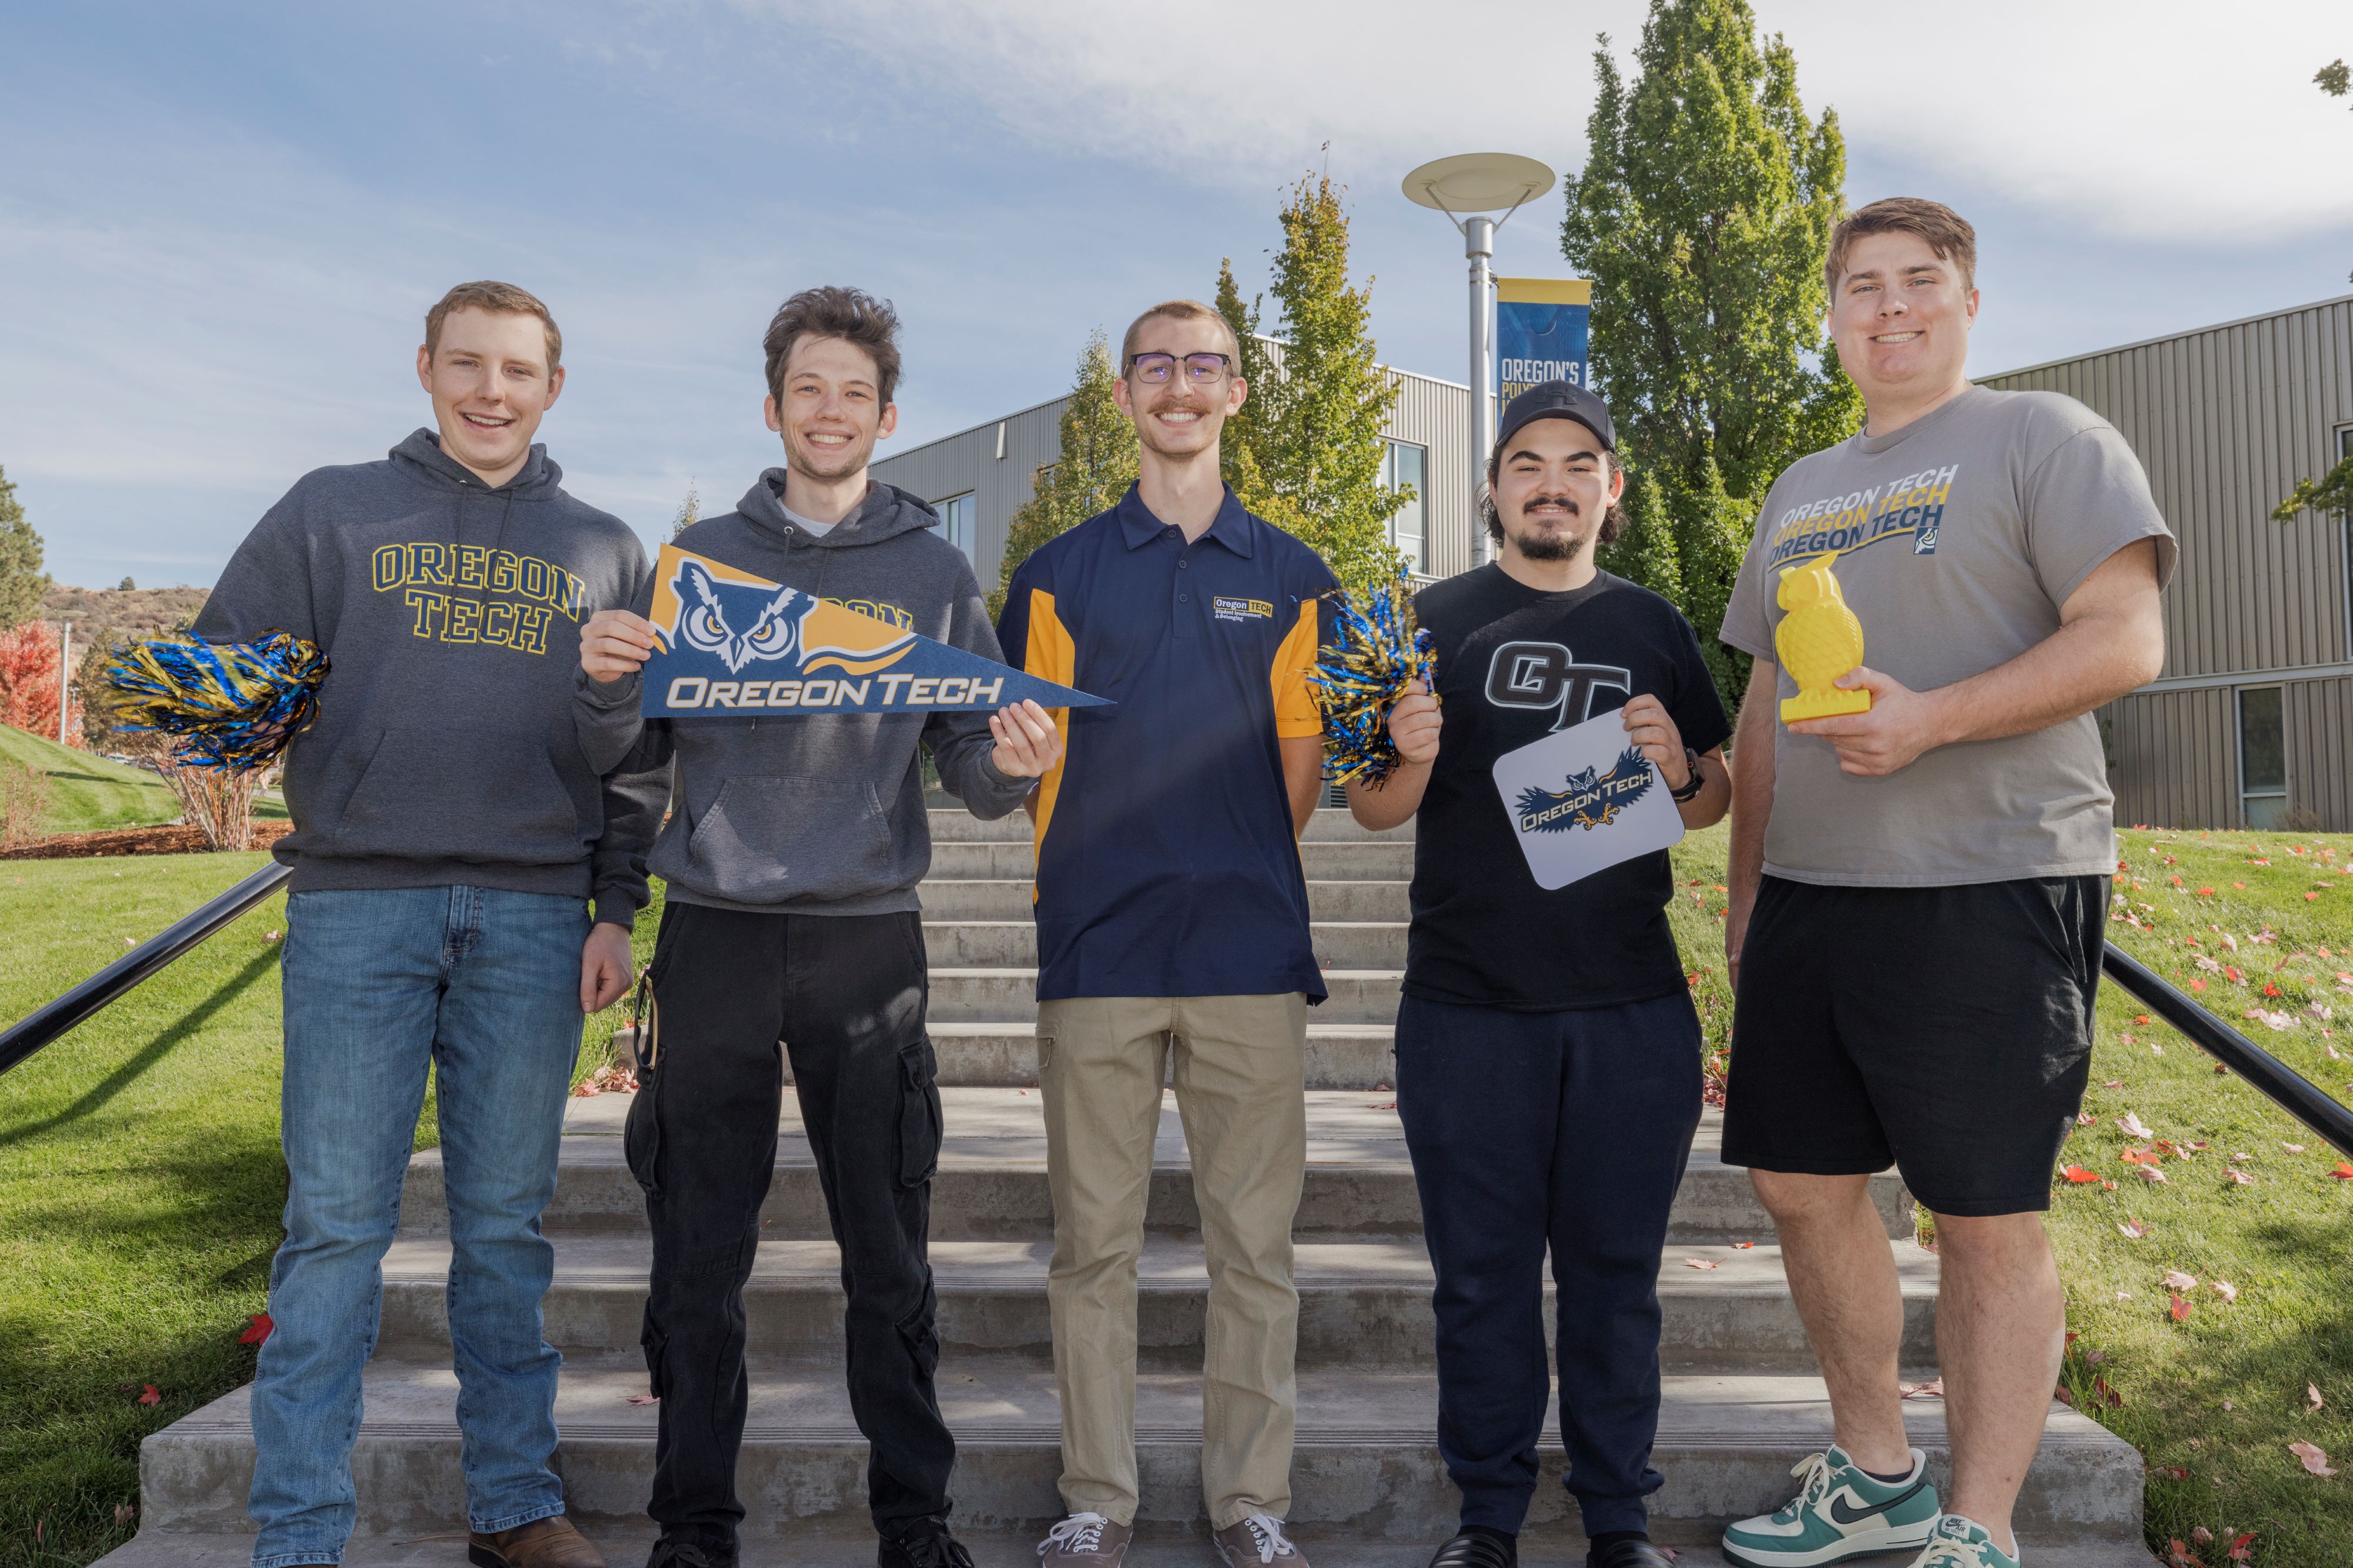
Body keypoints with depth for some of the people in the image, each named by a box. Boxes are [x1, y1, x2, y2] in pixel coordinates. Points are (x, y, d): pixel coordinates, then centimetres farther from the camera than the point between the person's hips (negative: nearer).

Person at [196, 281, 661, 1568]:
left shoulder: (602, 551, 15)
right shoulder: (330, 512, 11)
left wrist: (617, 907, 6)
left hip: (535, 919, 1)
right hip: (357, 902, -1)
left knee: (508, 1220, 8)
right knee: (336, 1222, 0)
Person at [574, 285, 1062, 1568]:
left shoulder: (934, 570, 9)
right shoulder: (703, 555, 10)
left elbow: (969, 768, 6)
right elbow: (637, 750, 9)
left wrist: (1011, 765, -17)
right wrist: (606, 685, -12)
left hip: (870, 942, -1)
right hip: (716, 935, 1)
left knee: (889, 1255, 5)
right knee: (700, 1255, 7)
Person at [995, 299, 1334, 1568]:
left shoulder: (1289, 574, 11)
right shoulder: (1059, 573, 10)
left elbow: (1304, 764, 10)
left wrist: (1242, 875, -1)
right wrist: (1085, 874, -3)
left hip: (1250, 945, 1)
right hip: (1096, 943, 0)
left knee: (1253, 1244, 6)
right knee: (1094, 1243, 6)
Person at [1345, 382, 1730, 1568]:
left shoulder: (1653, 626, 12)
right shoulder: (1437, 619, 6)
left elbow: (1716, 797, 15)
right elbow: (1374, 811, 4)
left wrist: (1678, 767, -7)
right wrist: (1410, 757, -18)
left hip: (1632, 1005, 2)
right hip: (1467, 1005, -1)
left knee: (1615, 1268, 9)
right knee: (1482, 1271, 6)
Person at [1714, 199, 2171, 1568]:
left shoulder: (2043, 437, 1)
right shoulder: (1801, 491, 20)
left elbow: (2127, 639, -10)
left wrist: (1930, 717, -22)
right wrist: (1745, 891, 16)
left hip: (1992, 889, -6)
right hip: (1809, 892, 7)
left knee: (1989, 1221, -1)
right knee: (1804, 1185, 10)